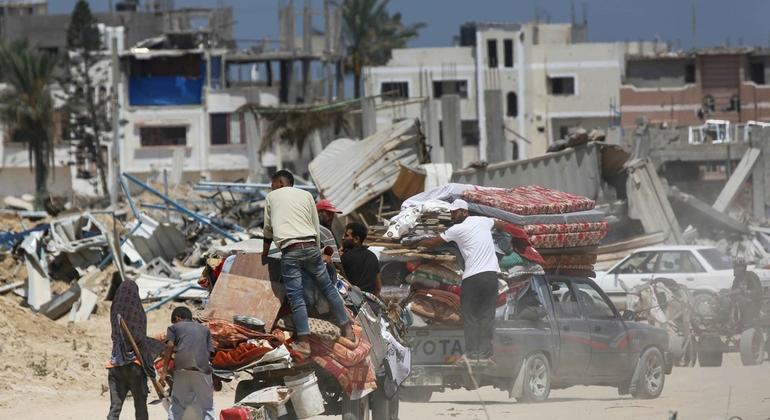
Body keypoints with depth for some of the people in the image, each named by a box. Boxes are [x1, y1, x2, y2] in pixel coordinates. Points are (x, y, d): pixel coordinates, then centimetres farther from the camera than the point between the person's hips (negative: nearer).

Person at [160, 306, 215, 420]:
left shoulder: (174, 327, 17)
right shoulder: (204, 329, 25)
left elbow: (170, 346, 2)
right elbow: (209, 352, 14)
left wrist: (164, 370, 0)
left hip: (182, 368, -1)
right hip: (203, 368, 1)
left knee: (177, 406, 6)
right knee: (206, 407, 7)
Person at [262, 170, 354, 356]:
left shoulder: (271, 197, 13)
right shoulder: (306, 195, 18)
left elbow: (268, 231, 20)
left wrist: (264, 256, 32)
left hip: (289, 251, -3)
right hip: (311, 246, 3)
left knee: (296, 297, -5)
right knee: (328, 288, 14)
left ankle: (304, 342, -12)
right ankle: (347, 329, 19)